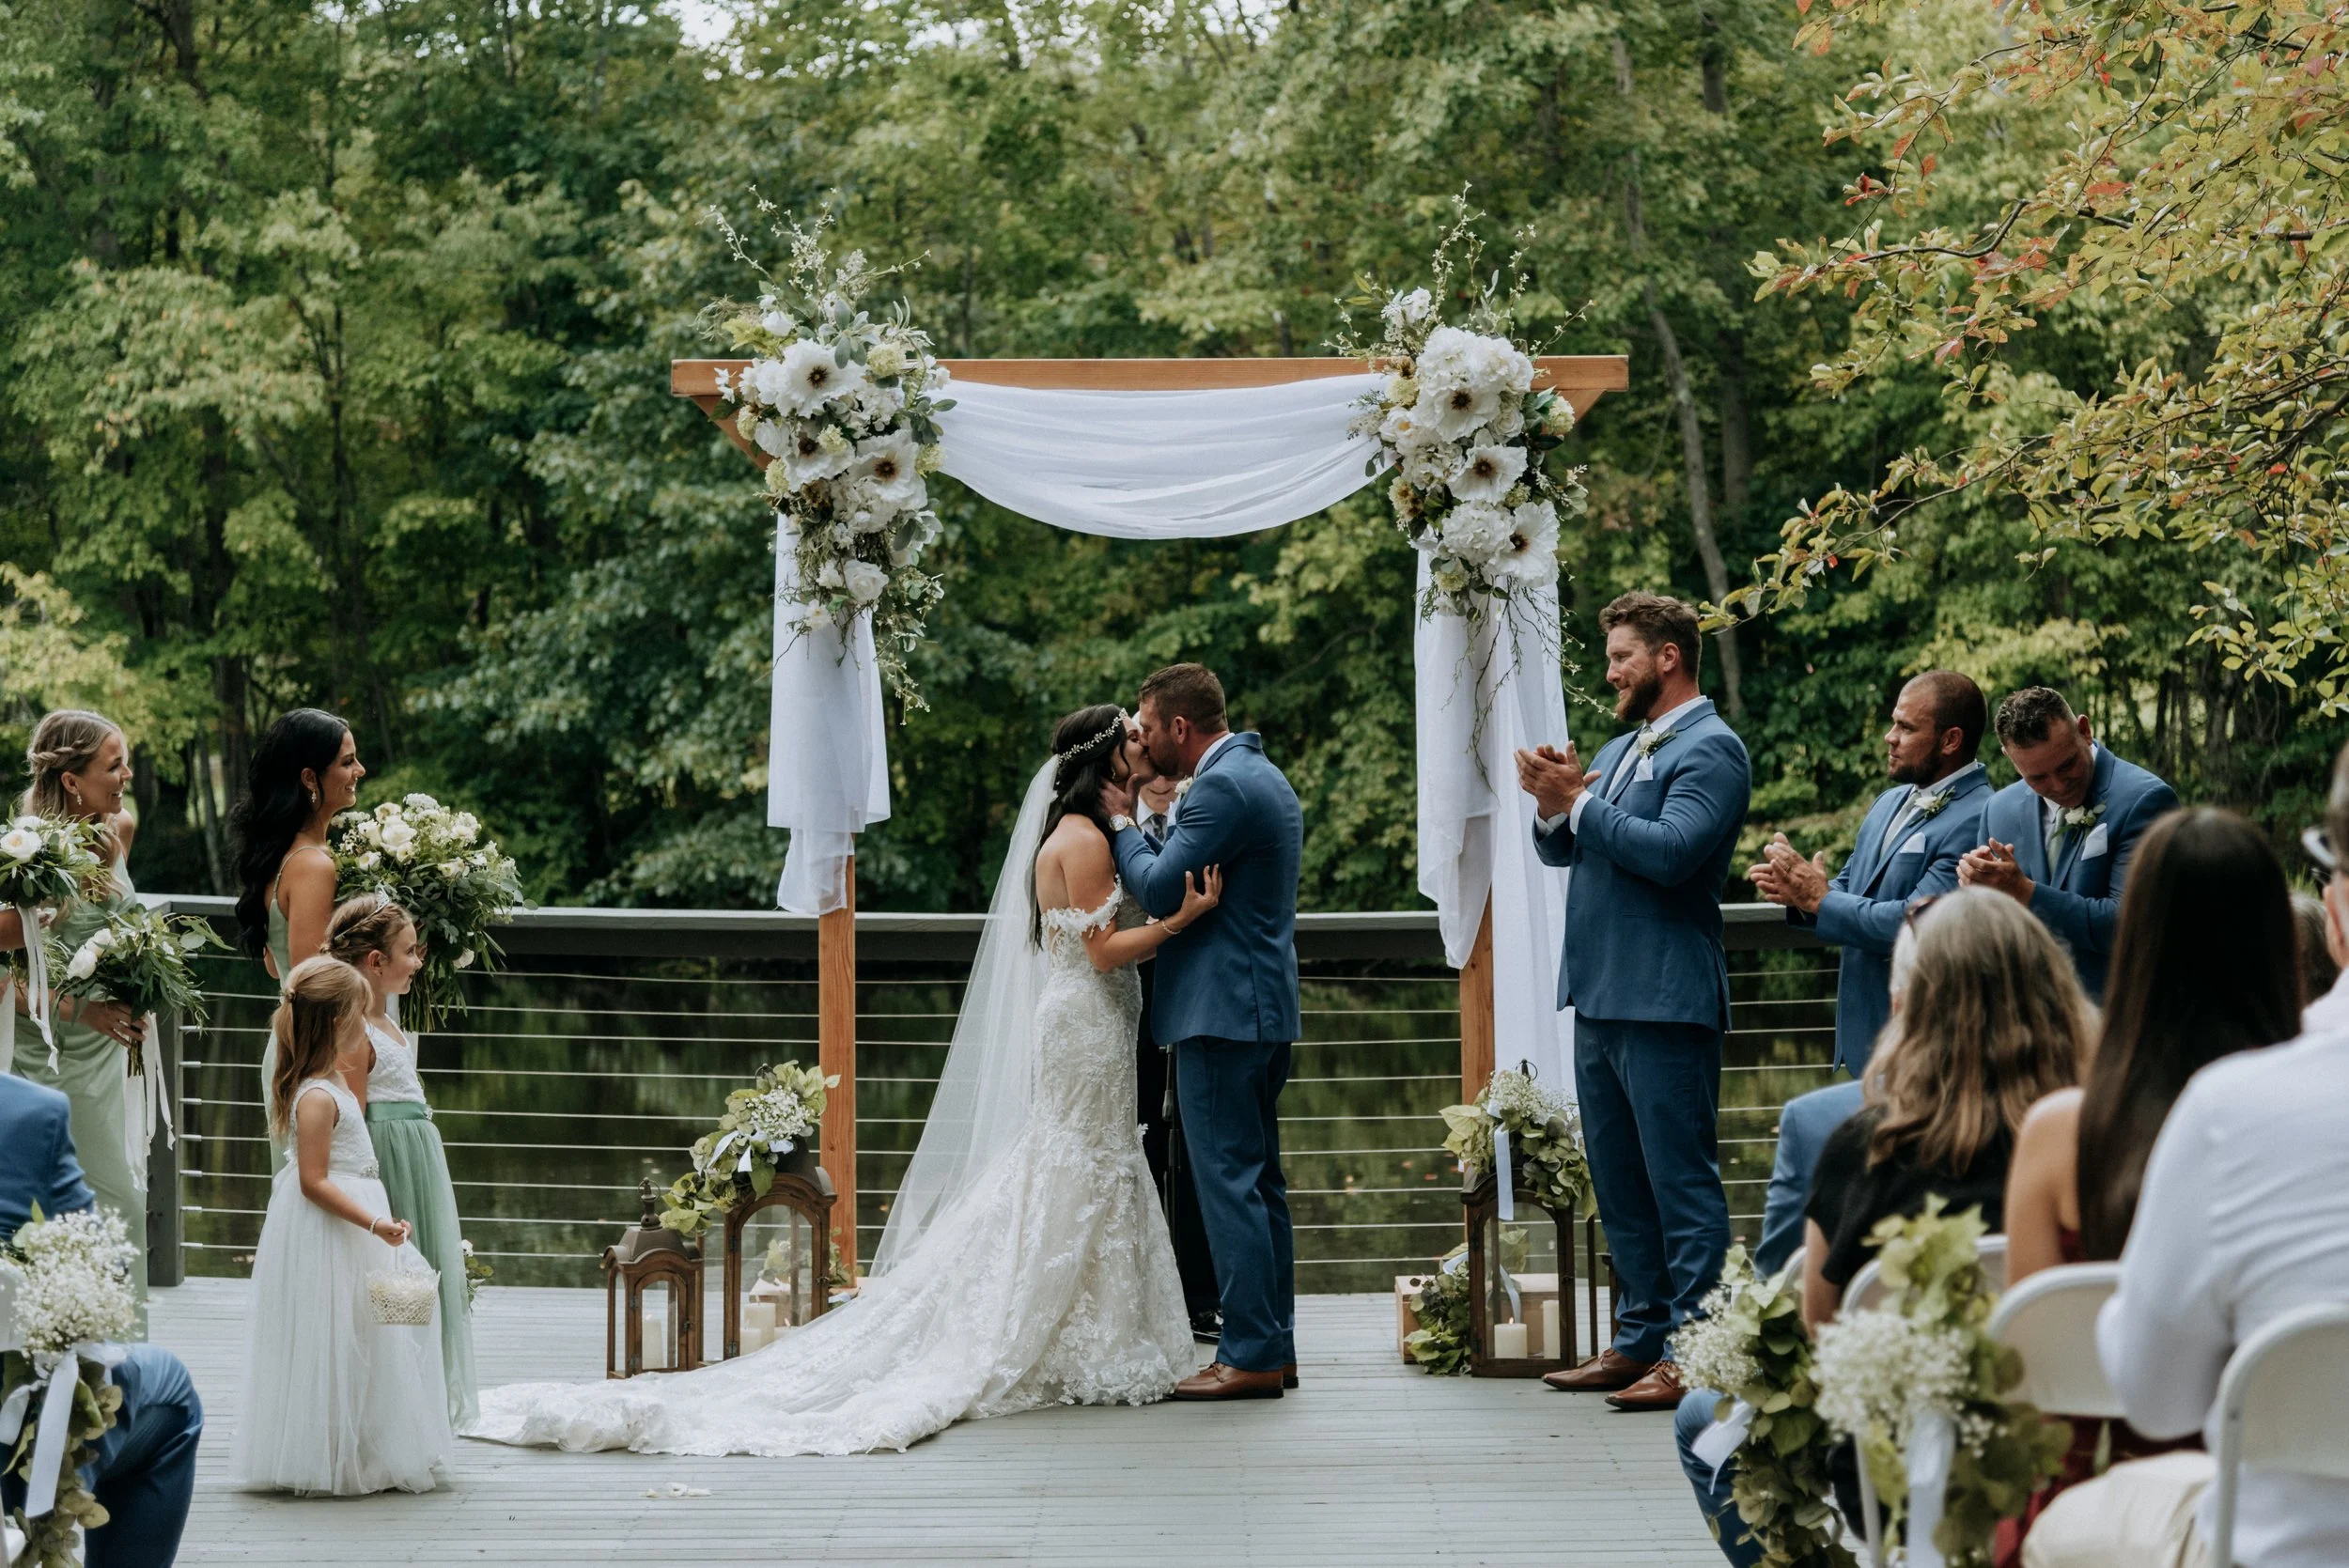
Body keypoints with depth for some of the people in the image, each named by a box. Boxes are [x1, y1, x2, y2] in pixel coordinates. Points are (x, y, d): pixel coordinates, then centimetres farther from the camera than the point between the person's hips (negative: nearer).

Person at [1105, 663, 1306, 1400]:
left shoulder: (1222, 787, -16)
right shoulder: (1263, 776, 17)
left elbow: (1160, 890, -16)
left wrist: (1124, 823, -1)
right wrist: (1146, 819, 11)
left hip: (1223, 1013, -11)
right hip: (1264, 1008, 11)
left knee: (1229, 1181, -8)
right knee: (1260, 1181, 13)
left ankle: (1251, 1355, -7)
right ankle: (1274, 1346, 17)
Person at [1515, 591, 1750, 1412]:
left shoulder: (1711, 750, -9)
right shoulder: (1619, 750, 19)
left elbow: (1670, 851, -22)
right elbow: (1560, 850, 17)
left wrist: (1578, 804, -15)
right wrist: (1554, 807, -4)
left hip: (1664, 1002, -10)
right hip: (1601, 997, 10)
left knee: (1681, 1182, -7)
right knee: (1619, 1184, 14)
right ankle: (1640, 1338, 22)